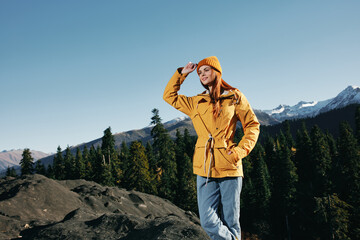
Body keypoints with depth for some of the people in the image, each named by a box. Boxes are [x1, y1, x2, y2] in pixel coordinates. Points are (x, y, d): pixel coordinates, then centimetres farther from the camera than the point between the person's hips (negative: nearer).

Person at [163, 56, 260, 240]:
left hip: (229, 166, -2)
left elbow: (252, 126, 8)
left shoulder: (235, 97, 7)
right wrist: (182, 73, 21)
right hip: (205, 168, 3)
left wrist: (240, 150, -5)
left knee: (230, 223, 2)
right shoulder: (195, 103, 16)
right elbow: (169, 95, 27)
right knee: (208, 221, -8)